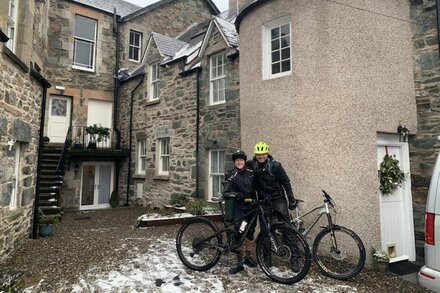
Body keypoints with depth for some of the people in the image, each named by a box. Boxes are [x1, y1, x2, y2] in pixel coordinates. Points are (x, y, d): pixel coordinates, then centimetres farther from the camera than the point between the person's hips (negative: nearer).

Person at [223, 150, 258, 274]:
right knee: (238, 234, -7)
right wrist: (235, 195, -32)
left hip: (251, 206, 3)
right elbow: (225, 193, -15)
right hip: (239, 208, -3)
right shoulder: (231, 176, -6)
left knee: (250, 232, 12)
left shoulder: (251, 173, 4)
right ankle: (239, 263, 6)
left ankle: (248, 257, 31)